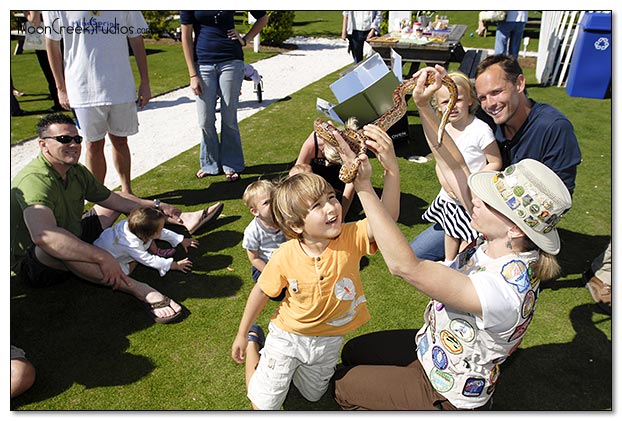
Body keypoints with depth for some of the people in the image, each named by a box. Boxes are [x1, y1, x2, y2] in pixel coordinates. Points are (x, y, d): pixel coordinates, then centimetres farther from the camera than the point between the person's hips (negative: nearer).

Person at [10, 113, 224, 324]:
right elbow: (43, 236, -48)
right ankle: (138, 289, -51)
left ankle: (183, 219, 15)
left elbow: (112, 198, 9)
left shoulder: (76, 171, -4)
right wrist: (102, 257, -52)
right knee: (56, 247, -44)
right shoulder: (35, 180, -31)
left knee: (118, 199, 13)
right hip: (34, 265, -9)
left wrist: (157, 205, 8)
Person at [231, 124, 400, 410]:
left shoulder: (350, 239, -27)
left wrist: (391, 168, -59)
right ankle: (254, 342, 32)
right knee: (263, 404, 13)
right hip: (288, 335, -2)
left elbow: (387, 217, -45)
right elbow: (261, 292, -11)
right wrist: (241, 334, 0)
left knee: (313, 395, 28)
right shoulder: (285, 257, -28)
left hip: (329, 341, 3)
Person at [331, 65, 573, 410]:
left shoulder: (504, 292, -41)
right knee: (353, 351, 20)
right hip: (433, 345, 7)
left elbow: (405, 265, -46)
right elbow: (455, 168, -14)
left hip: (447, 397, -7)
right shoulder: (503, 245, -17)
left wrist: (363, 187, -45)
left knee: (343, 385, 8)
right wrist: (423, 106, -22)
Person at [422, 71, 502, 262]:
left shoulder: (480, 130, -20)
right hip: (449, 196, 6)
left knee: (468, 236, 7)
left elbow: (495, 162, -13)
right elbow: (440, 163, 5)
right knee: (451, 231, 23)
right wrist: (445, 183, -13)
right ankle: (448, 265, 43)